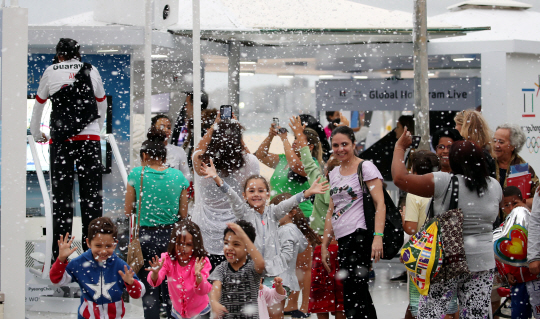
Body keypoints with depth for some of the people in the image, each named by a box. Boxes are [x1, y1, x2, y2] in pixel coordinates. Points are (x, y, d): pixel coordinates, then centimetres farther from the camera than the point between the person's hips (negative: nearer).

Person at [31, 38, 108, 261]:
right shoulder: (92, 71, 11)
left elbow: (38, 105, 19)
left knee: (61, 194, 0)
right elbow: (102, 105, 24)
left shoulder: (51, 72, 8)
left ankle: (60, 254, -3)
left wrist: (36, 134, 35)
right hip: (90, 138, 1)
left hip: (61, 139, -1)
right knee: (92, 194, 4)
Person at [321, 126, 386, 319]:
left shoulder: (366, 168, -2)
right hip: (342, 241, 8)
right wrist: (324, 245, 16)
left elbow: (380, 204, -9)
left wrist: (378, 237, -21)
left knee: (352, 296, -16)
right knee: (360, 296, 6)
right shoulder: (334, 173, 19)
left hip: (361, 236, -8)